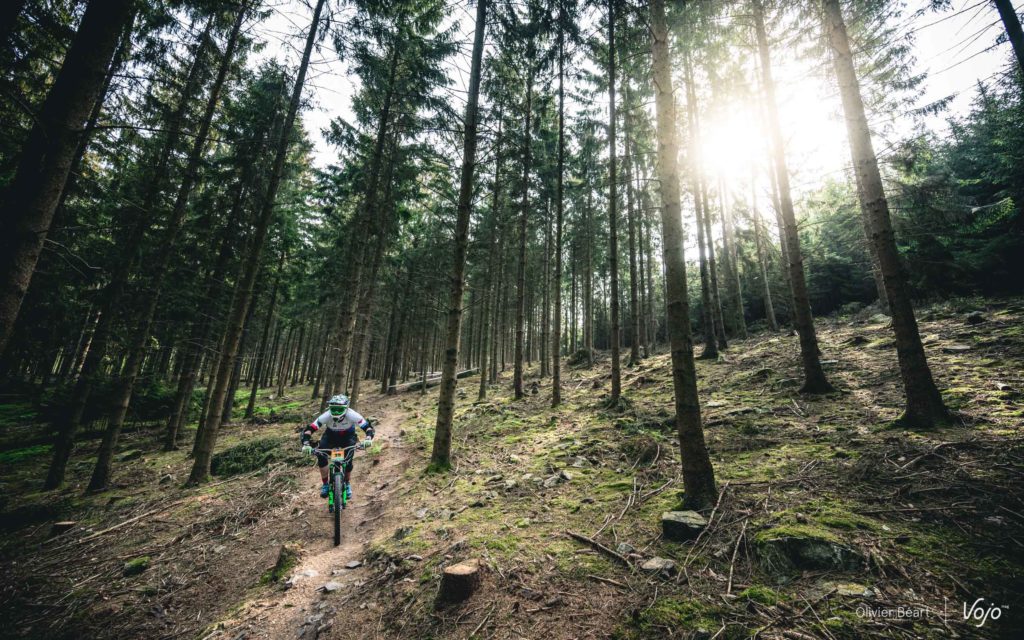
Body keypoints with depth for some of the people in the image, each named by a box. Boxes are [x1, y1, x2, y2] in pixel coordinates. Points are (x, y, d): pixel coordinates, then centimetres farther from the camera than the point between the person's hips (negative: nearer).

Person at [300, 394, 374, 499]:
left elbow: (368, 427, -37)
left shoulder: (351, 415, -37)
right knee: (321, 456, -22)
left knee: (348, 462, -14)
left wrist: (368, 439, -56)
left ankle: (347, 484, 16)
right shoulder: (326, 416, -35)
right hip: (330, 436, 1)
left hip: (348, 437, -1)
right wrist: (306, 444, -49)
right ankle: (325, 485, -1)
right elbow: (309, 429, -34)